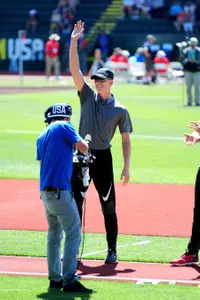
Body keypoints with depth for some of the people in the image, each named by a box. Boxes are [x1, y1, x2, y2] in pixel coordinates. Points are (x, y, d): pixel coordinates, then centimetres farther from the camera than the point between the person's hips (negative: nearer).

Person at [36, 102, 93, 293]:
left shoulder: (42, 136, 18)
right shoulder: (64, 127, -3)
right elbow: (82, 147, -9)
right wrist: (83, 141, 13)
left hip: (45, 191, 8)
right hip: (60, 190, -8)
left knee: (54, 235, 15)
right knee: (73, 233, -8)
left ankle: (55, 278, 16)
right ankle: (69, 279, -13)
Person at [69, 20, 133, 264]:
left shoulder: (120, 110, 1)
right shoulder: (88, 96, 5)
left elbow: (126, 139, 4)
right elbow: (74, 69, -3)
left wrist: (126, 166, -4)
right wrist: (74, 41, -12)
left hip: (103, 158, -2)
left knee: (108, 207, 0)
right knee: (75, 204, 5)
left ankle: (112, 251, 6)